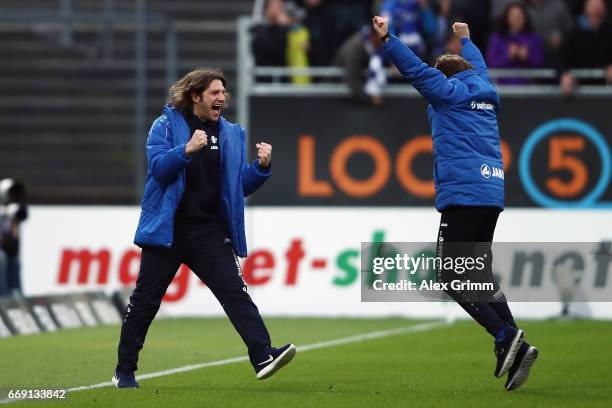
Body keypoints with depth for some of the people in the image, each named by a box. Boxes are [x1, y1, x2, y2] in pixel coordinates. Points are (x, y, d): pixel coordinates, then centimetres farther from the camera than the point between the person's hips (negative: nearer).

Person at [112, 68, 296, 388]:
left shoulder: (231, 134, 10)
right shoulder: (167, 125, -2)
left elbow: (241, 186, 10)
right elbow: (158, 167, -15)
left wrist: (262, 167, -8)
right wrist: (187, 150, -30)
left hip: (211, 231, 2)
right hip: (168, 229, -2)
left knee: (235, 293, -13)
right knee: (145, 300, 5)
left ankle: (263, 356, -24)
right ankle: (124, 372, 16)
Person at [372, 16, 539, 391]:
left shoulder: (451, 92, 1)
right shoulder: (486, 92, 21)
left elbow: (417, 69, -12)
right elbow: (478, 67, 42)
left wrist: (386, 39, -15)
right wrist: (465, 40, 60)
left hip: (462, 193, -8)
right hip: (492, 194, 8)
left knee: (451, 277, -8)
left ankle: (507, 337, -21)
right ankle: (513, 345, 0)